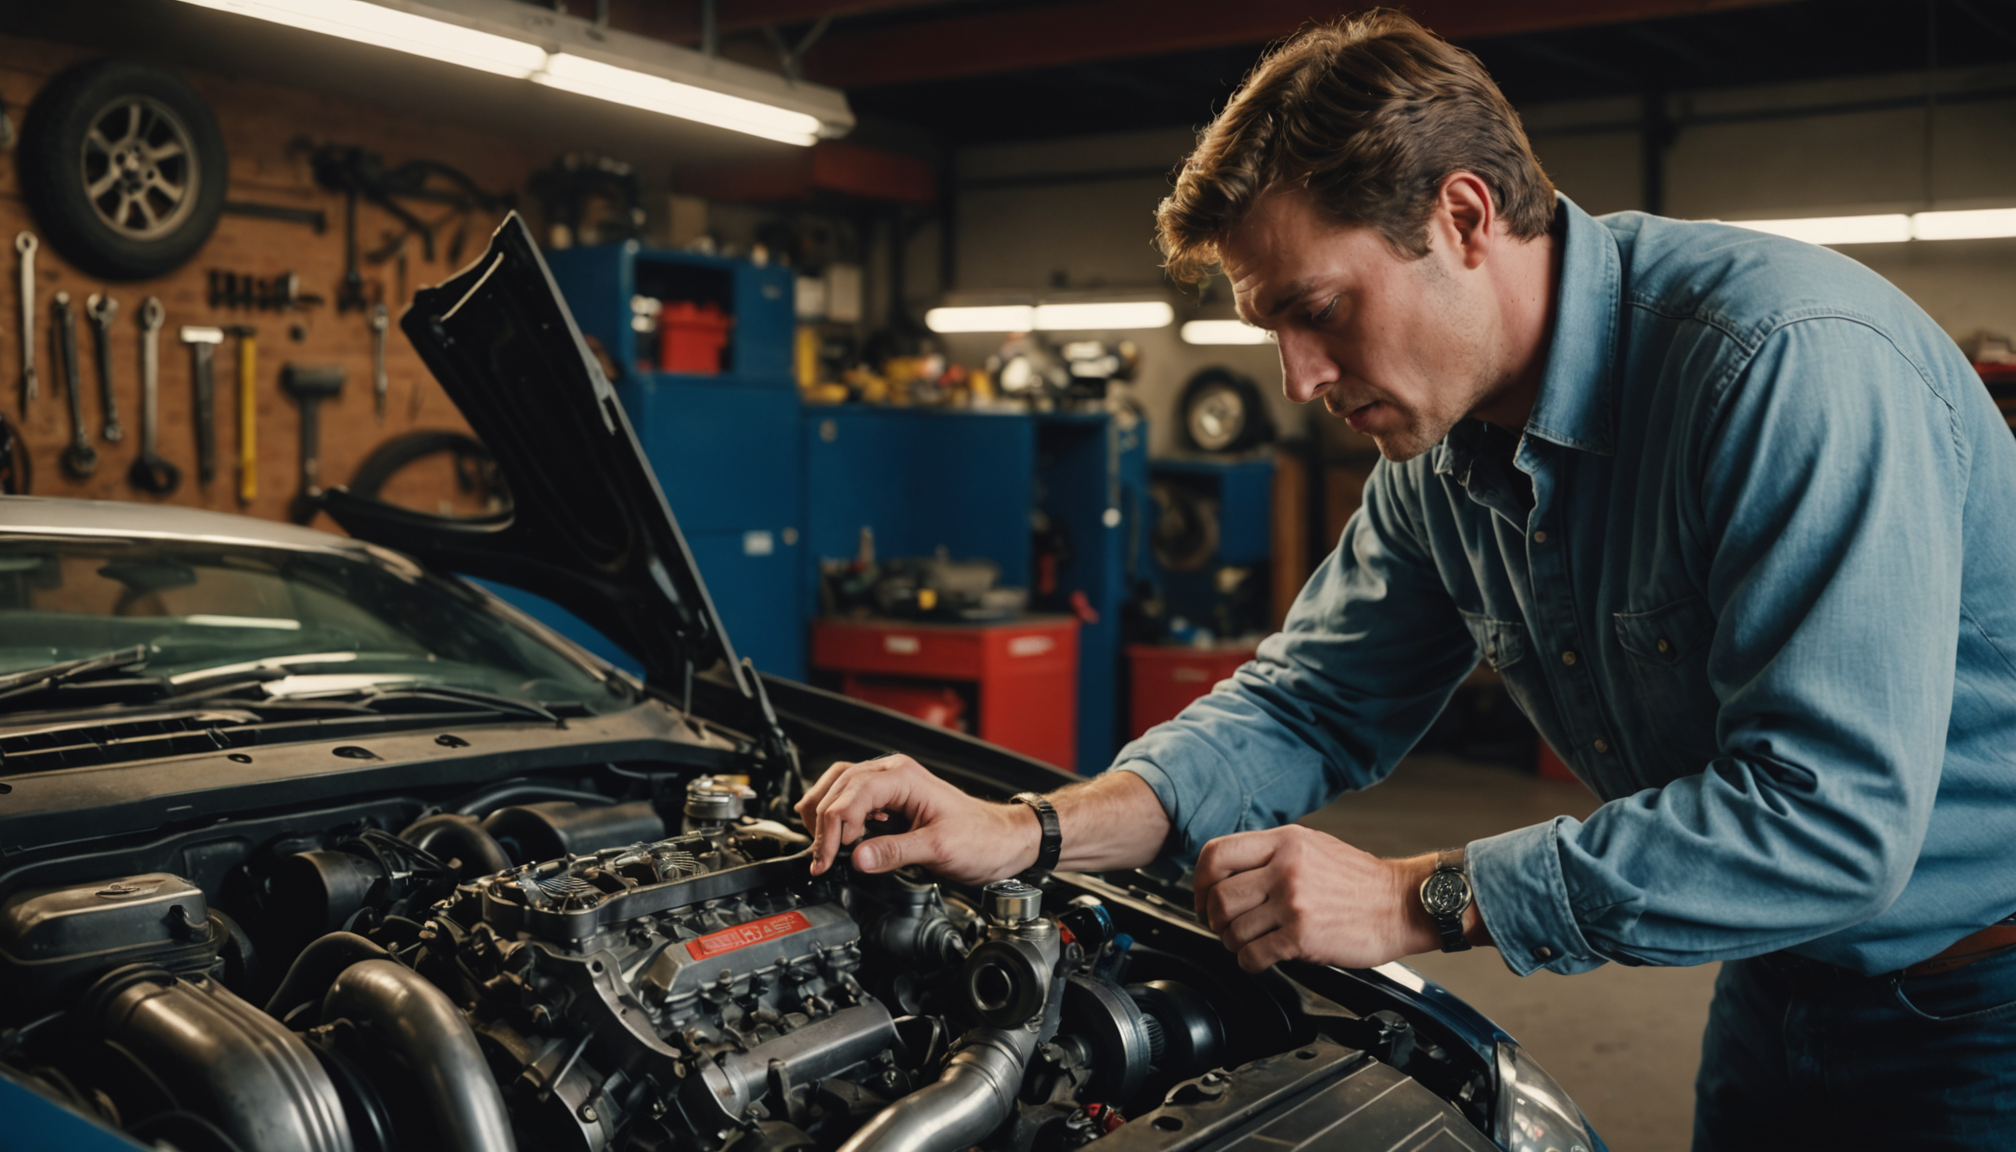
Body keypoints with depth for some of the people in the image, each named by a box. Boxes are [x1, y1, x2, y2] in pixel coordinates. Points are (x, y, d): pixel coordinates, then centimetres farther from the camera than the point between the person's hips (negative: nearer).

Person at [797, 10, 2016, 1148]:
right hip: (1786, 988, 6)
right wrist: (1031, 832, -13)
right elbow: (1312, 706, 2)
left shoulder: (1794, 359, -30)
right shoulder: (1444, 457, -3)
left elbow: (1832, 814, -34)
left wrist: (1416, 901, -29)